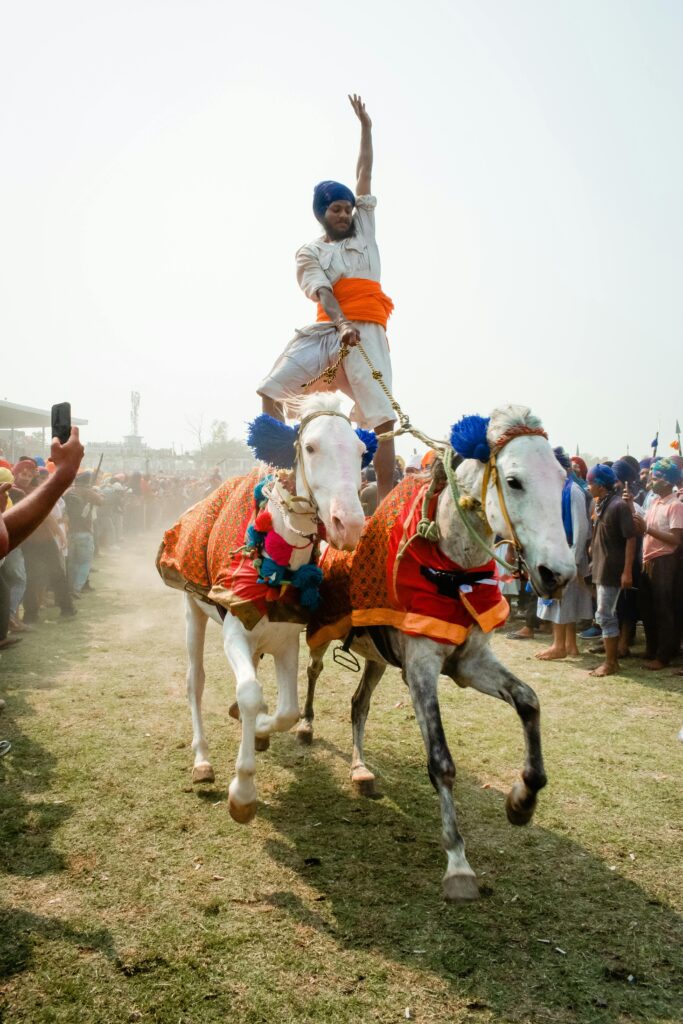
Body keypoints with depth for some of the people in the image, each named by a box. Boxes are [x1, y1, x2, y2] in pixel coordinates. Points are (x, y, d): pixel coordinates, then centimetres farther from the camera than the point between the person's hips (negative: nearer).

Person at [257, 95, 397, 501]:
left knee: (381, 416, -14)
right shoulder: (310, 253, 13)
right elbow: (322, 291, -6)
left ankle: (388, 502, -16)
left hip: (367, 331, 0)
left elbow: (365, 176, 19)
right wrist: (342, 324, -23)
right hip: (326, 328, 0)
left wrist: (366, 127, 22)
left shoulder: (364, 231, 21)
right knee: (273, 389, -15)